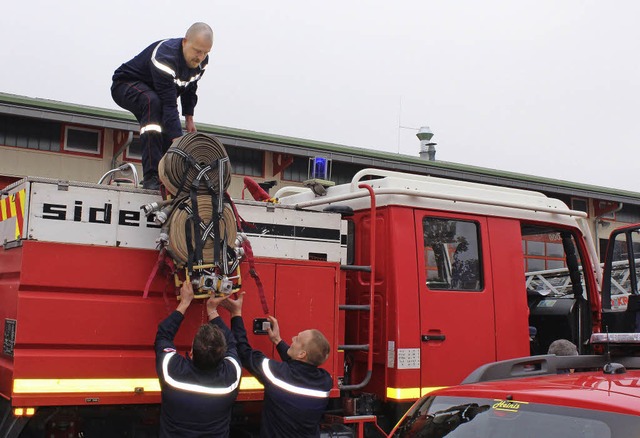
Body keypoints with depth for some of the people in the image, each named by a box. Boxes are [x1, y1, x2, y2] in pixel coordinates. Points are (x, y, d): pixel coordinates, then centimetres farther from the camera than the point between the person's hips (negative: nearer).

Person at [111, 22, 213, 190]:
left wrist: (189, 118, 2)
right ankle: (151, 177, -41)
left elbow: (190, 88, 7)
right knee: (153, 102, -38)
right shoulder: (164, 58, -39)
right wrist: (179, 141, -50)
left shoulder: (201, 61, -13)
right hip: (125, 85, -9)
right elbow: (169, 104, -45)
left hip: (154, 89, 9)